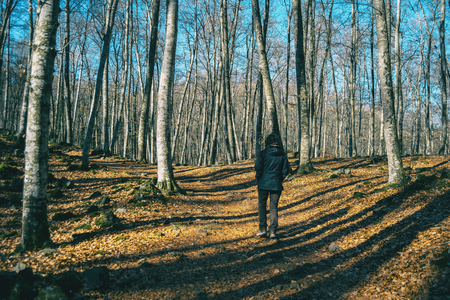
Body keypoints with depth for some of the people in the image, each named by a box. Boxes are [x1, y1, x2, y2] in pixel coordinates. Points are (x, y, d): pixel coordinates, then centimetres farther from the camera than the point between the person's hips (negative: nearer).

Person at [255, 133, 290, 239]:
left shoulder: (263, 153, -6)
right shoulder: (283, 155, 2)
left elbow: (258, 167, -13)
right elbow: (285, 171, 1)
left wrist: (258, 178, 4)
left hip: (264, 183, -2)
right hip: (277, 185, 2)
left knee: (262, 205, 12)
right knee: (274, 207, 9)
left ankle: (263, 229, 9)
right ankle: (273, 231, 3)